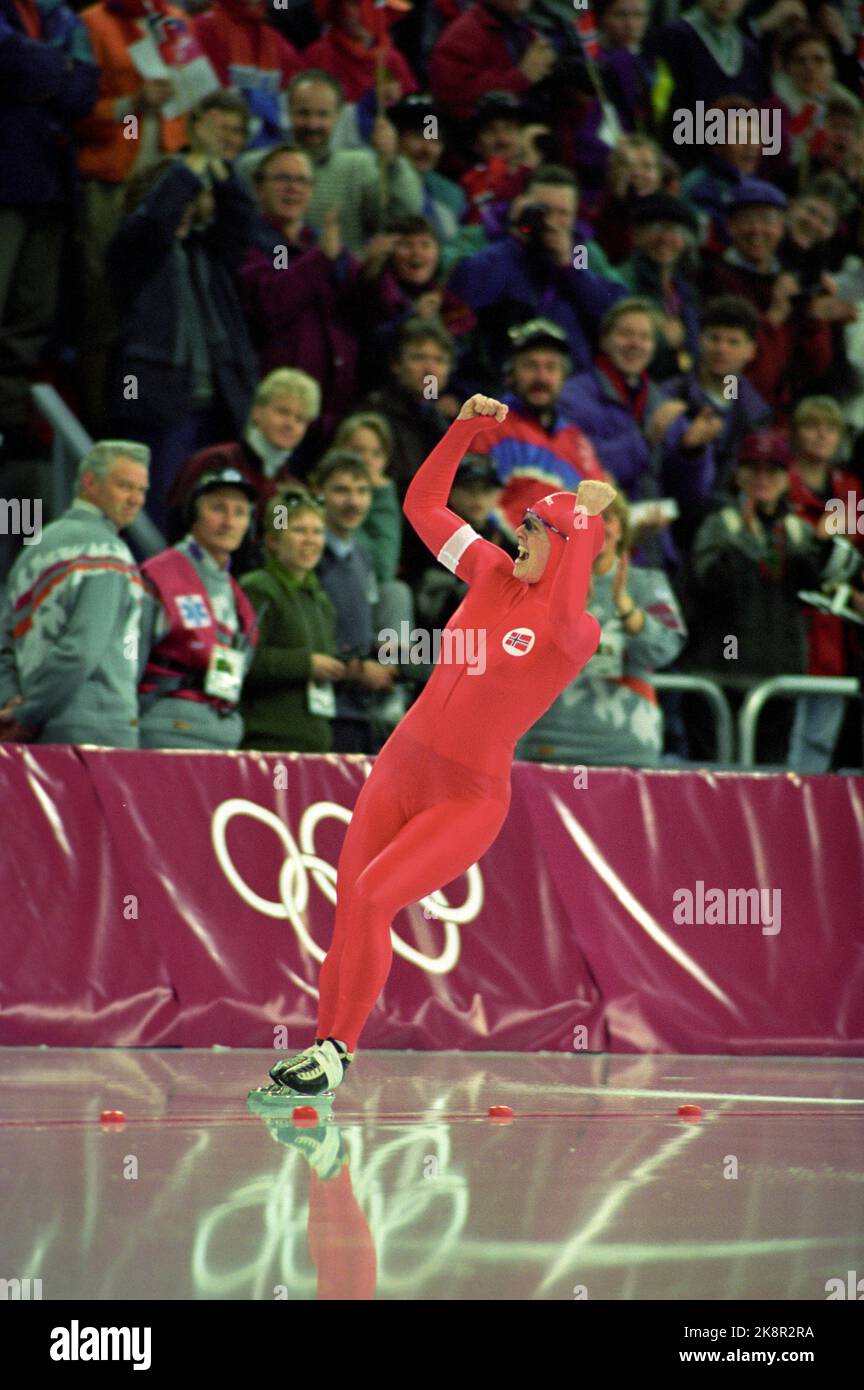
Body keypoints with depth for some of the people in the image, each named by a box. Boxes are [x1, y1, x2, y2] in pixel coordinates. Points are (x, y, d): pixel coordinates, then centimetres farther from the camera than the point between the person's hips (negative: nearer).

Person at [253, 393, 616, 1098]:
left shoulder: (578, 631, -13)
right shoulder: (495, 575, 5)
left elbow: (565, 617, -39)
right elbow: (423, 504, 12)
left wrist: (585, 514, -31)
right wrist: (465, 426, 2)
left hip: (470, 797, -6)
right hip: (400, 766, 6)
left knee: (370, 899, -22)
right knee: (347, 921, 3)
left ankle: (339, 1052, -9)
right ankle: (321, 1049, 16)